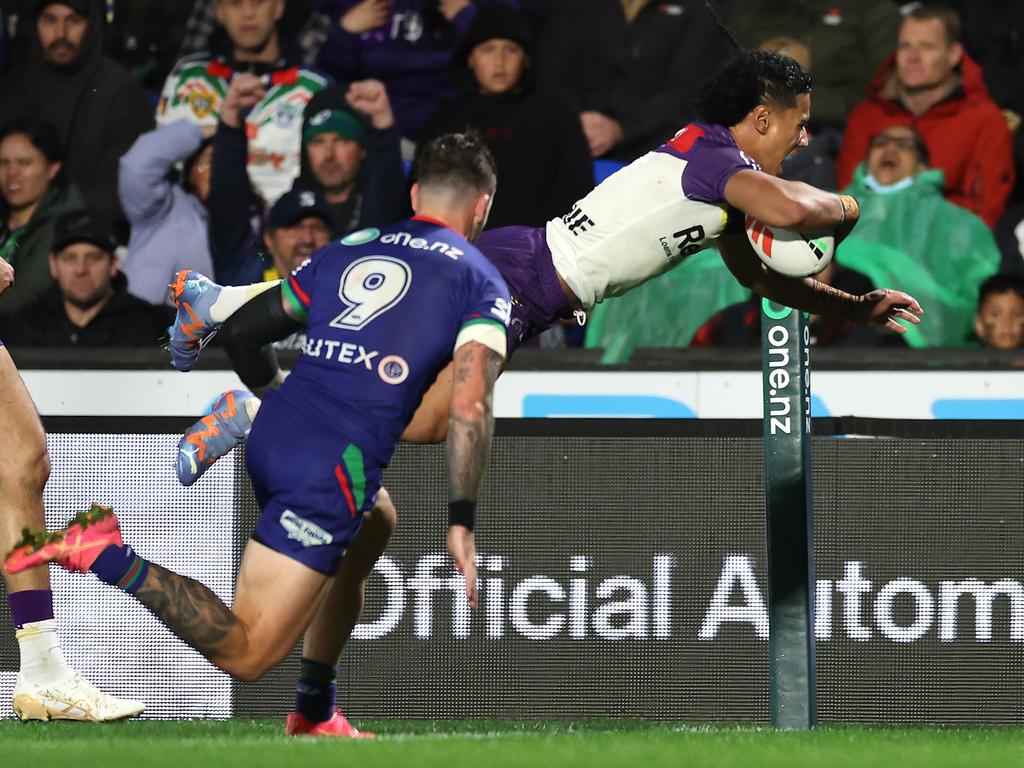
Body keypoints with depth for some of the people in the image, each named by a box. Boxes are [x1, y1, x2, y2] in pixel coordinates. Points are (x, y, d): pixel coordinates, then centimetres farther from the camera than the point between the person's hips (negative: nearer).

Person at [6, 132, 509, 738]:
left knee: (375, 525, 37)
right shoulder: (480, 281, 4)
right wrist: (462, 522, -6)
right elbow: (471, 404, -9)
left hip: (271, 438, 7)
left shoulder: (348, 251, 20)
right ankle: (108, 558, -21)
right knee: (246, 654, -7)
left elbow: (243, 331, 23)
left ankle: (315, 713, 37)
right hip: (334, 467, -7)